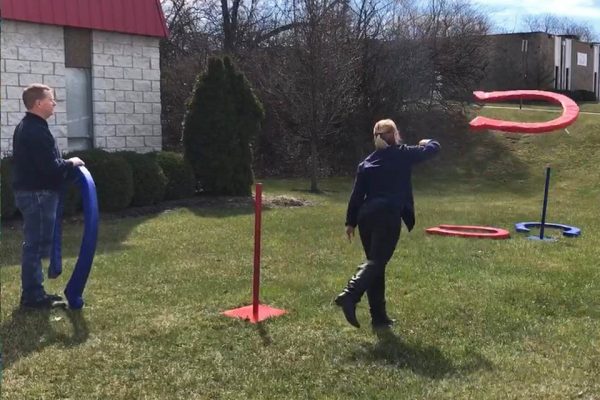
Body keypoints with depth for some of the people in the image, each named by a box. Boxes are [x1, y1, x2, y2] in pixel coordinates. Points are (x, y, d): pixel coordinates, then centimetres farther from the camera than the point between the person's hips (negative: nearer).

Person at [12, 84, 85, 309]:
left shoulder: (26, 127, 15)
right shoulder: (36, 131, -19)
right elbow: (51, 167, -23)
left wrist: (64, 164, 12)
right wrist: (71, 163, -7)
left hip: (29, 191, 11)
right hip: (38, 194, -11)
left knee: (34, 244, 14)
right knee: (36, 244, -5)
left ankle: (34, 292, 21)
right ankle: (32, 296, 1)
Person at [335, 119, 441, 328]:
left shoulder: (366, 163, 14)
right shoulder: (403, 154, 5)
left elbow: (357, 195, 11)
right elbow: (434, 148, 16)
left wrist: (350, 222, 15)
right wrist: (427, 142, 39)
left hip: (366, 216, 5)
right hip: (389, 217, -5)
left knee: (375, 263, 12)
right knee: (376, 262, -10)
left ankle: (379, 316, 14)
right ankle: (349, 296, -33)